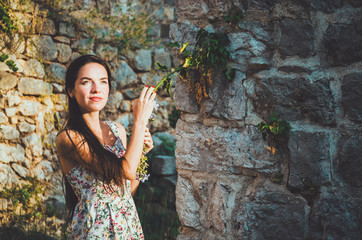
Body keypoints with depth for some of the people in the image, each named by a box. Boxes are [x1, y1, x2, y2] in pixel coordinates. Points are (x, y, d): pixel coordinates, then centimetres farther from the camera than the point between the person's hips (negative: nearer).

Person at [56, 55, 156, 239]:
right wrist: (140, 120, -14)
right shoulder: (68, 138, -15)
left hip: (129, 224, 6)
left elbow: (128, 190, 11)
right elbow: (126, 171, -22)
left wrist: (141, 151, -2)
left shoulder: (118, 130, 5)